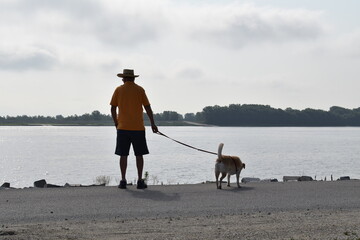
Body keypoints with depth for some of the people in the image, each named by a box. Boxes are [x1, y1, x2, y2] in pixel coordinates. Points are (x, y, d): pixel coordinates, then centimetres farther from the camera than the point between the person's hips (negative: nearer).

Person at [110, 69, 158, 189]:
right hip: (138, 128, -1)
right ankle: (140, 181, 2)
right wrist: (153, 124, 8)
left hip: (122, 128, 1)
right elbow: (147, 108, 1)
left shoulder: (118, 90, 4)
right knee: (139, 155, 4)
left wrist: (116, 123, 16)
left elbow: (113, 109, 4)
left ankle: (123, 181, 3)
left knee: (123, 155, 4)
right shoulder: (140, 90, 2)